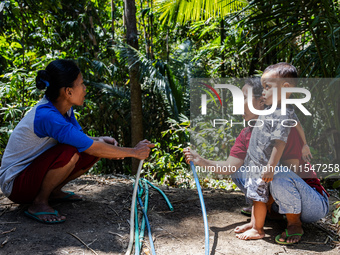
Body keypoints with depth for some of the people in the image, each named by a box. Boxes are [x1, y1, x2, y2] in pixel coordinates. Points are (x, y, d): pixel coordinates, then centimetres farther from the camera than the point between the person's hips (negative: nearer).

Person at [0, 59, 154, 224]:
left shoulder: (63, 108, -3)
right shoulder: (47, 116, -30)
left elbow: (81, 138, 9)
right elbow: (92, 148, -28)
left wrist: (101, 140, -14)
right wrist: (134, 152, -19)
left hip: (33, 169, 9)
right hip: (15, 184, -9)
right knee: (70, 152, -33)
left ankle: (54, 191, 10)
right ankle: (38, 204, -14)